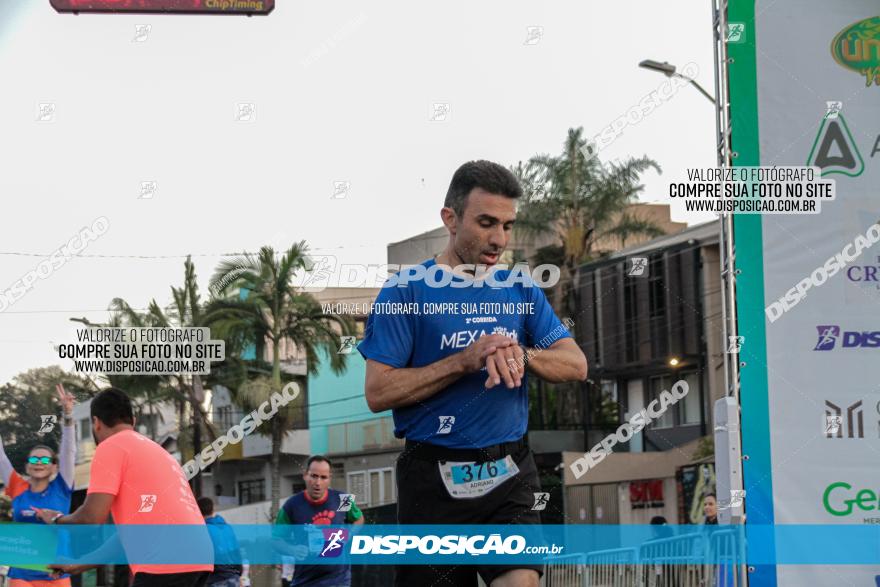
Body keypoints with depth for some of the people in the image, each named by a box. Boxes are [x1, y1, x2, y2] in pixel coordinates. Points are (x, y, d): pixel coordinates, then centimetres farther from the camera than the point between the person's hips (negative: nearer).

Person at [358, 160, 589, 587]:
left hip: (509, 475, 3)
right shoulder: (407, 289, -3)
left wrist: (521, 355, -15)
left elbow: (576, 365, 5)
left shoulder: (520, 290, 11)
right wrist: (466, 362, -18)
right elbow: (377, 392, -9)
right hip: (433, 480, -2)